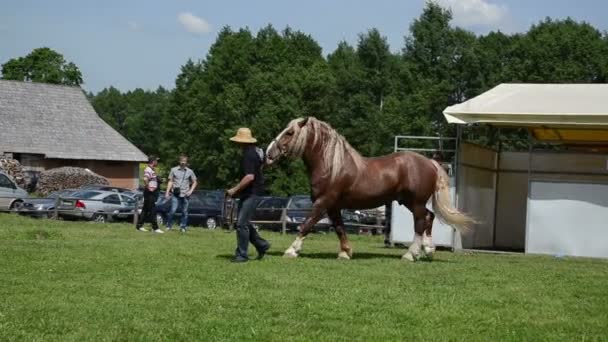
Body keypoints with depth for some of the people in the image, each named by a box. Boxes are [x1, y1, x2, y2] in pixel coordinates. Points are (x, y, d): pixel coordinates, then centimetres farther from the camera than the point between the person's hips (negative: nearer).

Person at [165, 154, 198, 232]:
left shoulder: (190, 172, 6)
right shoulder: (174, 170, 5)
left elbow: (194, 182, 13)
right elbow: (170, 181, 8)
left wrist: (190, 191, -1)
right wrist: (167, 192, 2)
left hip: (185, 195, 1)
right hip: (176, 194, -1)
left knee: (184, 212, 3)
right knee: (173, 210, -10)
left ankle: (183, 227, 13)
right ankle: (169, 225, 3)